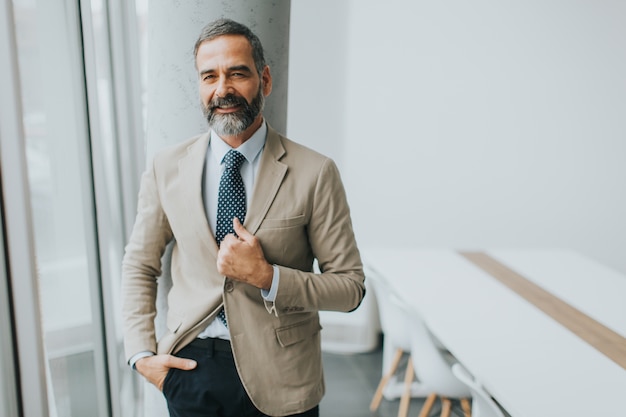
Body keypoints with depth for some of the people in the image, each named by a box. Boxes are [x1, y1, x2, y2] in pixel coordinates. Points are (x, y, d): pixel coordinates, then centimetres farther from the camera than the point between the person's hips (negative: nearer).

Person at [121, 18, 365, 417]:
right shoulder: (167, 168, -2)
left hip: (279, 379, -1)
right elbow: (139, 267, 8)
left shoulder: (315, 172, -11)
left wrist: (266, 276, -21)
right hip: (189, 367, 2)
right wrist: (142, 353, -2)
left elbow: (351, 287, -9)